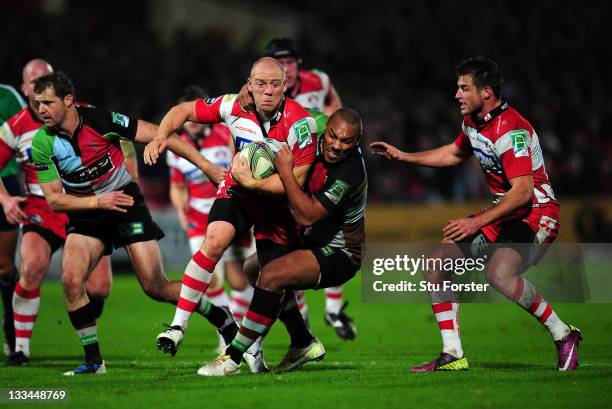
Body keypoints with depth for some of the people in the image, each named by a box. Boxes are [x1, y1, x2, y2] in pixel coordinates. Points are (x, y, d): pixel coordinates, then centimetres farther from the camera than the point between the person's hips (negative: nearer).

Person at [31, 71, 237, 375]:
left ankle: (222, 318, 15)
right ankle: (93, 360, -6)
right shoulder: (42, 143, -12)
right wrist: (98, 202, -22)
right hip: (85, 213, 3)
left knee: (155, 286, -7)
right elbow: (54, 199, -8)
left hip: (126, 202, -3)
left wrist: (205, 165, -16)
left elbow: (159, 136, -14)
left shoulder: (100, 120, -19)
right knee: (71, 279, -19)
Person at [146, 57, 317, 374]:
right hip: (239, 188, 1)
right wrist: (161, 136, -20)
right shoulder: (234, 106, -16)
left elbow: (297, 180, -25)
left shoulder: (300, 123, -26)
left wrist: (253, 182, -31)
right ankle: (178, 325, -20)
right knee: (214, 241, -26)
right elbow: (185, 110, -2)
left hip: (278, 197, -1)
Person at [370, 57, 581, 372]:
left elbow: (523, 191, -28)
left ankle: (563, 335, -14)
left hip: (536, 213, -10)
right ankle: (452, 355, 3)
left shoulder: (511, 130, -23)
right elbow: (455, 153, 29)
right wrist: (402, 156, 26)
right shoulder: (473, 121, 7)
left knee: (498, 274, -34)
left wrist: (477, 222, -28)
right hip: (504, 212, 10)